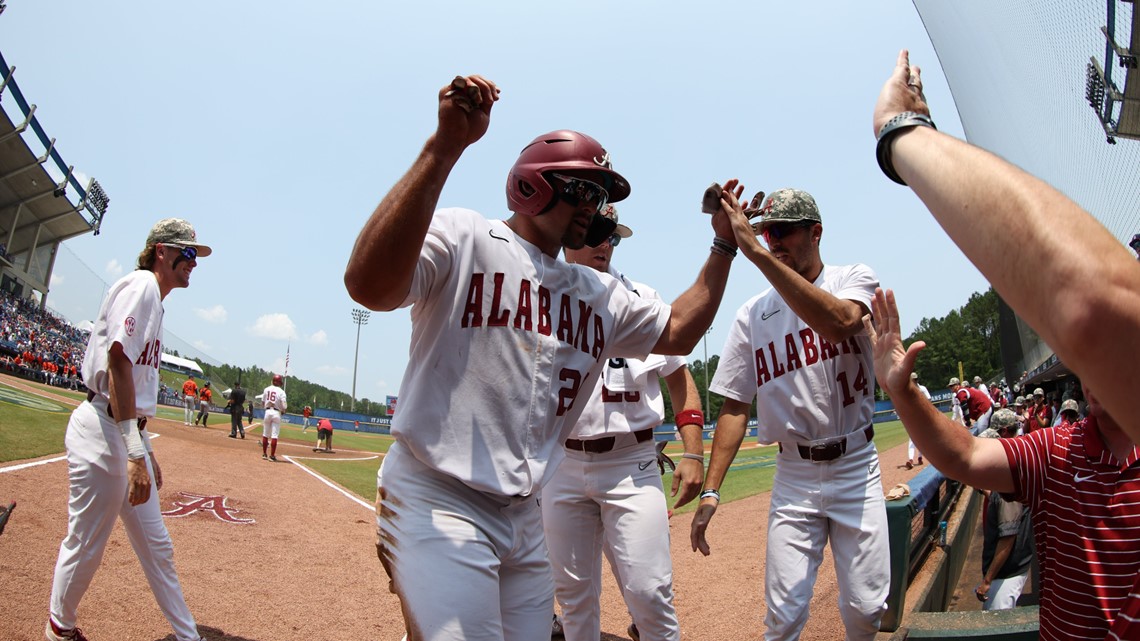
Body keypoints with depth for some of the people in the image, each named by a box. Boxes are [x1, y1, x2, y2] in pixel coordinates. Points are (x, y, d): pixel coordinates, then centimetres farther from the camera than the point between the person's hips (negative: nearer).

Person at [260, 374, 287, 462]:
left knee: (265, 434, 14)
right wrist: (283, 411, 9)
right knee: (274, 435, -1)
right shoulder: (281, 391, -8)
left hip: (267, 412, 4)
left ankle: (264, 454, 20)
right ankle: (272, 455, -2)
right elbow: (284, 406, -12)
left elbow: (262, 403, 9)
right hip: (277, 413, -4)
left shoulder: (266, 389, 4)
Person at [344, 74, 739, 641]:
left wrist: (724, 244, 15)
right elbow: (368, 285, -26)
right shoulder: (461, 237, -8)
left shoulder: (599, 294, 15)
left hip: (526, 519, 7)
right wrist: (443, 149, -31)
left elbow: (678, 332, 20)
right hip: (438, 505, -7)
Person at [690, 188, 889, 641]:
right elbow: (735, 407, 1)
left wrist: (757, 254, -33)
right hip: (794, 476, 1)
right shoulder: (752, 314, 2)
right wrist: (710, 489, -8)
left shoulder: (855, 279, -2)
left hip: (856, 468, -1)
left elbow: (837, 323, -28)